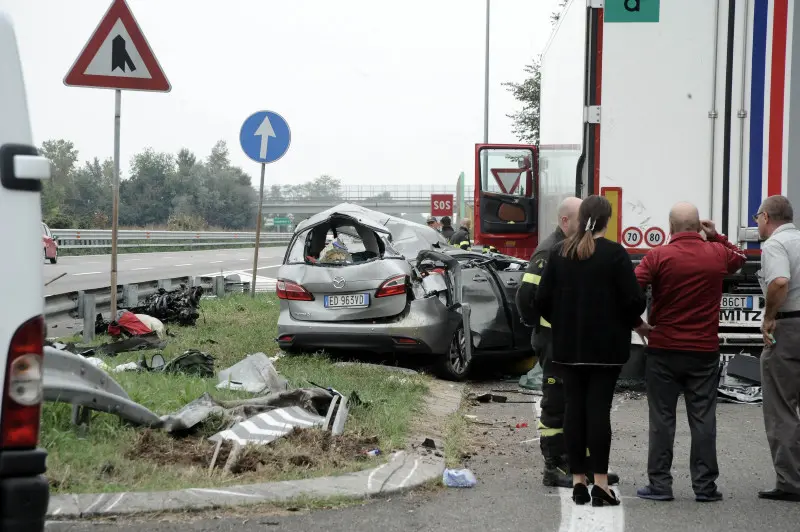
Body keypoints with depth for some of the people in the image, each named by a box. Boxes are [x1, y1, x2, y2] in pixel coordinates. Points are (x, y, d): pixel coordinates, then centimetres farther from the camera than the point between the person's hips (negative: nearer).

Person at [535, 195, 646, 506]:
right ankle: (600, 484, -3)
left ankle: (578, 481, 10)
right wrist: (629, 322, 8)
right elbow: (635, 300, -12)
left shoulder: (559, 253, 2)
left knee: (573, 407, 8)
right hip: (606, 346, -3)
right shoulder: (615, 254, -9)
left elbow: (542, 299, 2)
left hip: (568, 344, 3)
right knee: (598, 408, -2)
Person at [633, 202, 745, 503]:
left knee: (662, 419, 5)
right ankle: (705, 486, 7)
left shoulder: (658, 257, -8)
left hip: (663, 349, -2)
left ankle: (659, 484, 6)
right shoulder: (718, 254, 1)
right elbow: (739, 259, 25)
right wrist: (716, 237, 17)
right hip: (704, 351, 2)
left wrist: (636, 323, -6)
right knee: (703, 419, 6)